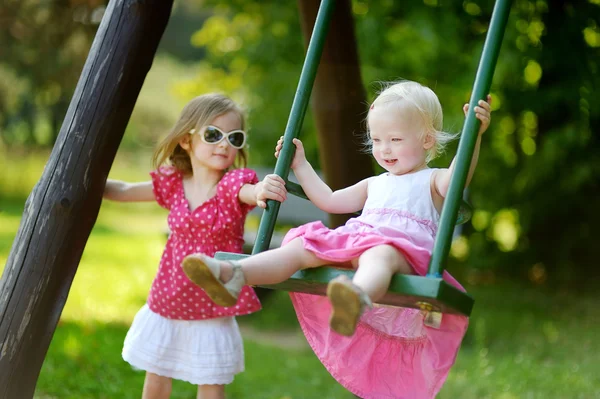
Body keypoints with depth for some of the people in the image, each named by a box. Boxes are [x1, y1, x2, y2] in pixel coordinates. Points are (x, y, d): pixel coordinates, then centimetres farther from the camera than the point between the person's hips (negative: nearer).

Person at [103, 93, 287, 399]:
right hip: (167, 305, 4)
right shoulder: (173, 184, -3)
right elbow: (124, 191, 9)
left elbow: (251, 192, -38)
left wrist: (261, 191, -61)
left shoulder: (234, 183, -15)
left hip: (213, 312, -4)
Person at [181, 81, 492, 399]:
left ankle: (358, 298, -78)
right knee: (302, 246, -16)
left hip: (403, 256, -7)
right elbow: (330, 201, 44)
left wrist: (475, 133, -23)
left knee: (380, 254, -43)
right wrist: (300, 165, 45)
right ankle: (233, 275, -40)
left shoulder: (432, 181, 14)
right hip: (350, 245, 7)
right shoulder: (375, 184, 36)